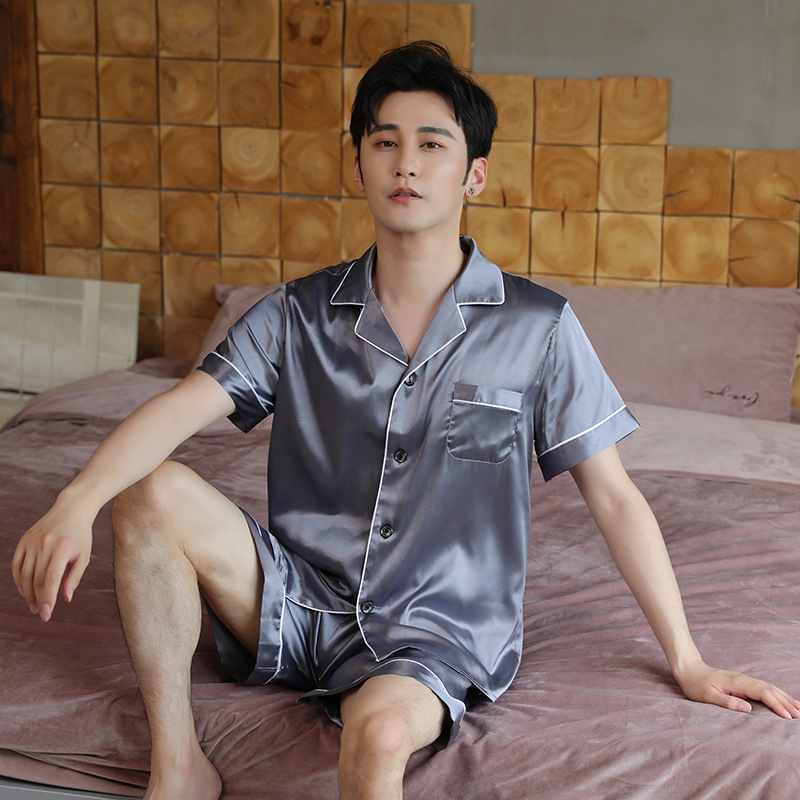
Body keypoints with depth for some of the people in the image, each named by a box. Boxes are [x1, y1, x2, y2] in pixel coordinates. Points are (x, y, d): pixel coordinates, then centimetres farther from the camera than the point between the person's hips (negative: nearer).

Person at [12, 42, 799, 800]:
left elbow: (615, 499, 0)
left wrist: (687, 662, 1)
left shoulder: (537, 327, -4)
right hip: (305, 600, 4)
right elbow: (180, 407, -11)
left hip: (441, 631, -3)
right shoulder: (298, 315, 2)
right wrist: (75, 502, -30)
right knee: (155, 494, -20)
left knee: (377, 728, -38)